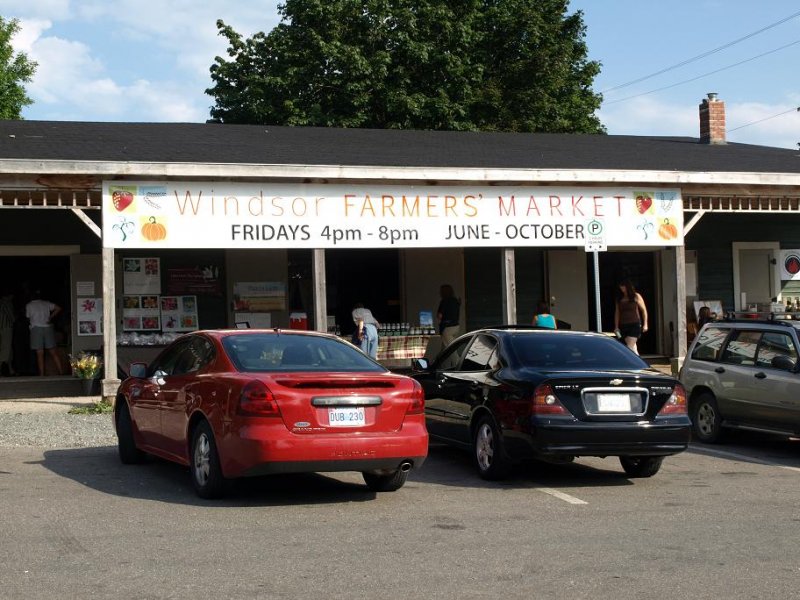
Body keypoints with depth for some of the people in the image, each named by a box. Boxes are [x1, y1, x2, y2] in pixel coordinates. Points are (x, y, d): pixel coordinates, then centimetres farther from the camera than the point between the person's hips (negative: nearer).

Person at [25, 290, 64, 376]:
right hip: (48, 328, 3)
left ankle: (42, 374, -7)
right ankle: (61, 372, -1)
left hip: (36, 328, -2)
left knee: (40, 354, -4)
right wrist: (51, 317, 14)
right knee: (53, 352, 4)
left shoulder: (29, 305, 7)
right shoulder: (46, 303, 12)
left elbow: (28, 317, 16)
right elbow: (58, 308, 8)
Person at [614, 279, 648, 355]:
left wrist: (645, 324, -2)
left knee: (630, 347, -13)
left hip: (634, 324, -5)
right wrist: (616, 327, 8)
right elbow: (617, 313, 13)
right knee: (633, 347, 8)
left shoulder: (636, 296, 0)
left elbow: (644, 310, 2)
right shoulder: (619, 299, 11)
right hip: (623, 325, 5)